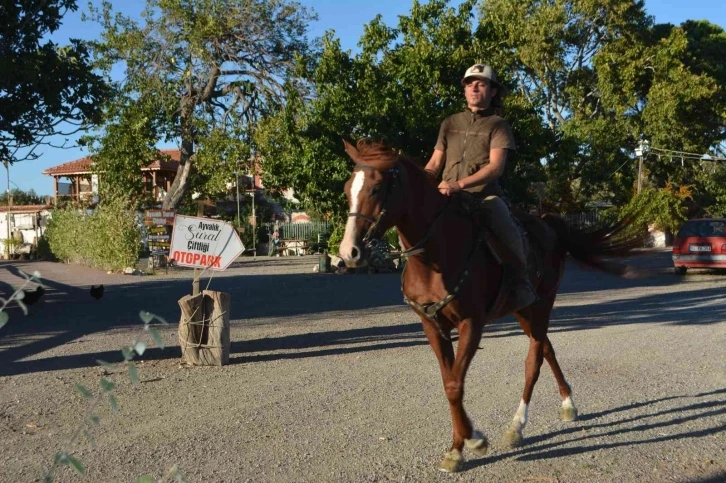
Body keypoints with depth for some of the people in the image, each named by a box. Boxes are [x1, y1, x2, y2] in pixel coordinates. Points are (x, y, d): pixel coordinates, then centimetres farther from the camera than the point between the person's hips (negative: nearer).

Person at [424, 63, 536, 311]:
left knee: (508, 233, -31)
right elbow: (435, 163, 17)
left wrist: (460, 184, -25)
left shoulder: (498, 125, 5)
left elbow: (496, 167, -10)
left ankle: (520, 284, -12)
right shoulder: (450, 124, 18)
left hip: (486, 195, -4)